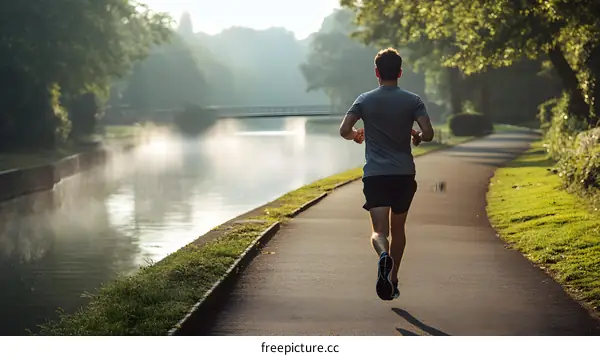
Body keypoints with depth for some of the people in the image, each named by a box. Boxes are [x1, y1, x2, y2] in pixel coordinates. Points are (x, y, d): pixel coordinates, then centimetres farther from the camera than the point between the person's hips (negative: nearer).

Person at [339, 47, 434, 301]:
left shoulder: (365, 100, 1)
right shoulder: (413, 101, 1)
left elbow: (344, 130, -6)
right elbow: (428, 133, -9)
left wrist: (357, 136, 16)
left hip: (374, 175, -1)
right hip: (404, 174, 1)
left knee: (379, 231, -5)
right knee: (398, 228, 18)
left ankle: (383, 255, -39)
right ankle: (393, 280, 24)